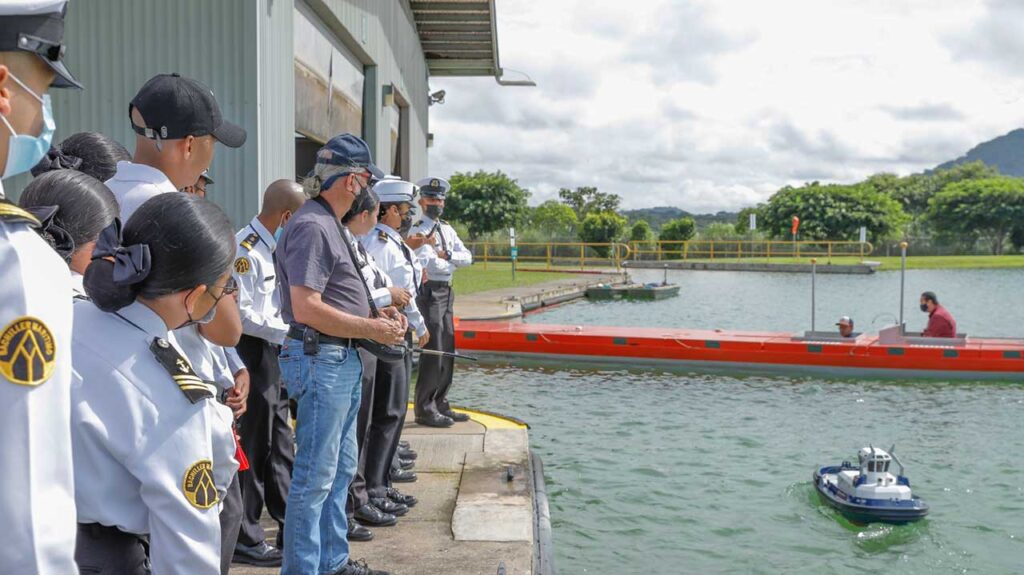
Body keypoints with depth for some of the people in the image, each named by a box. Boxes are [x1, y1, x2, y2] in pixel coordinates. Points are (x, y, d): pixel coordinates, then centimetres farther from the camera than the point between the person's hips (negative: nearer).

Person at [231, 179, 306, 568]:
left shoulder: (273, 248, 12)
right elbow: (240, 312, -22)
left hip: (275, 351, 10)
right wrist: (283, 332, -17)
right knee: (253, 446, -1)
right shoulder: (245, 249, -17)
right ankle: (245, 539, 11)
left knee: (279, 443, 15)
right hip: (253, 353, -10)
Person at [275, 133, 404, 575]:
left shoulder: (329, 224, 15)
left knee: (341, 467, 19)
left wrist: (375, 316, 10)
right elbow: (306, 309, -24)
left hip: (343, 359, 11)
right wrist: (371, 330, -18)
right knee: (315, 476, -3)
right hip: (321, 359, -11)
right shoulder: (311, 227, -17)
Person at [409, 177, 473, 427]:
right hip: (429, 292, -8)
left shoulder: (447, 230, 16)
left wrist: (447, 255, -9)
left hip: (446, 293, 9)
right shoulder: (418, 231, -9)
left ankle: (440, 405, 20)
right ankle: (425, 409, 0)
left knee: (447, 351, 11)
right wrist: (454, 262, -4)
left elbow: (467, 257, 7)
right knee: (433, 351, -8)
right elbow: (431, 264, -19)